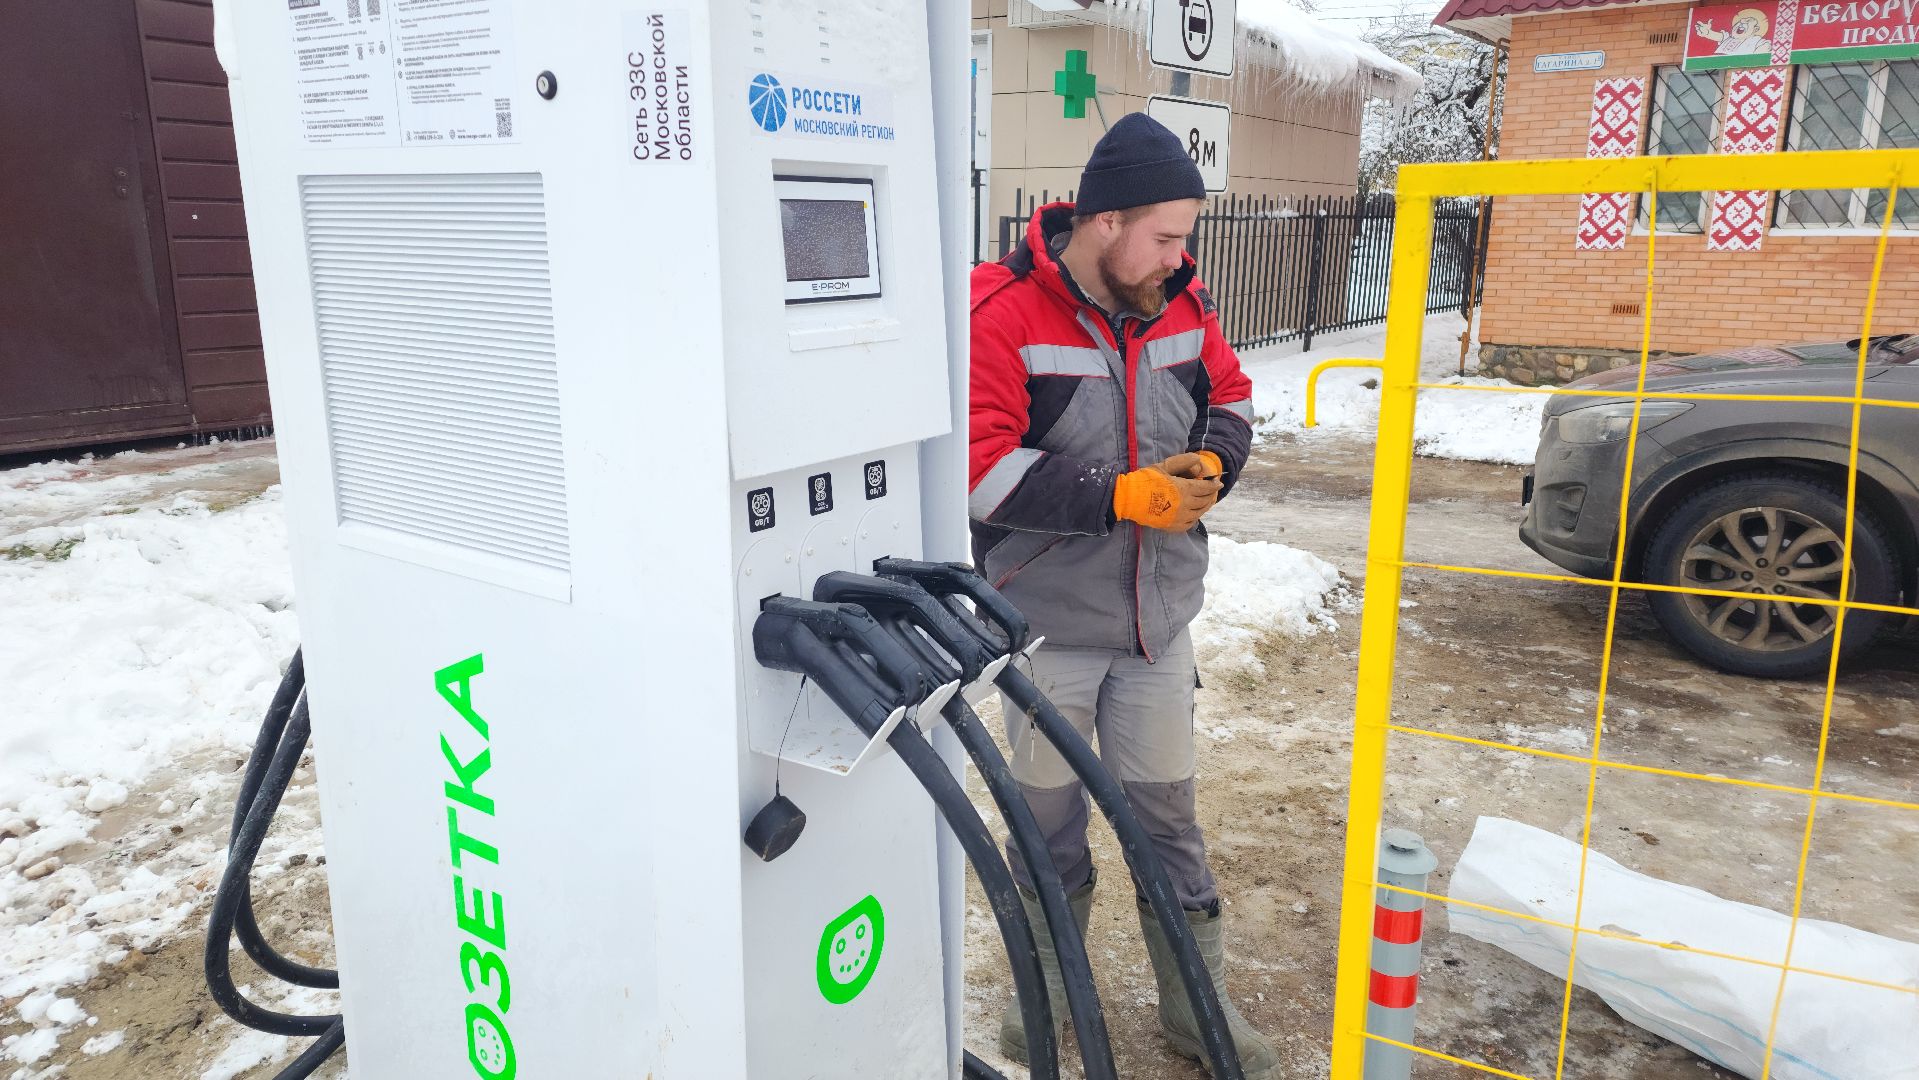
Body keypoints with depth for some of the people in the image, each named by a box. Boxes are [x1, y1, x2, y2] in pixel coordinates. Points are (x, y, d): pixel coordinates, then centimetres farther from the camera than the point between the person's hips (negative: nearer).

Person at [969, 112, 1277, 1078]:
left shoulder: (1181, 301, 0)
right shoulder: (1002, 312, -17)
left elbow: (1230, 395, 14)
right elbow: (981, 463, -23)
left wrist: (1210, 465, -8)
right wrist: (1126, 495, -25)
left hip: (1158, 618, 4)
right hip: (1049, 625, -4)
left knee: (1166, 813, 16)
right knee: (1049, 817, 14)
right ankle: (1047, 983, 38)